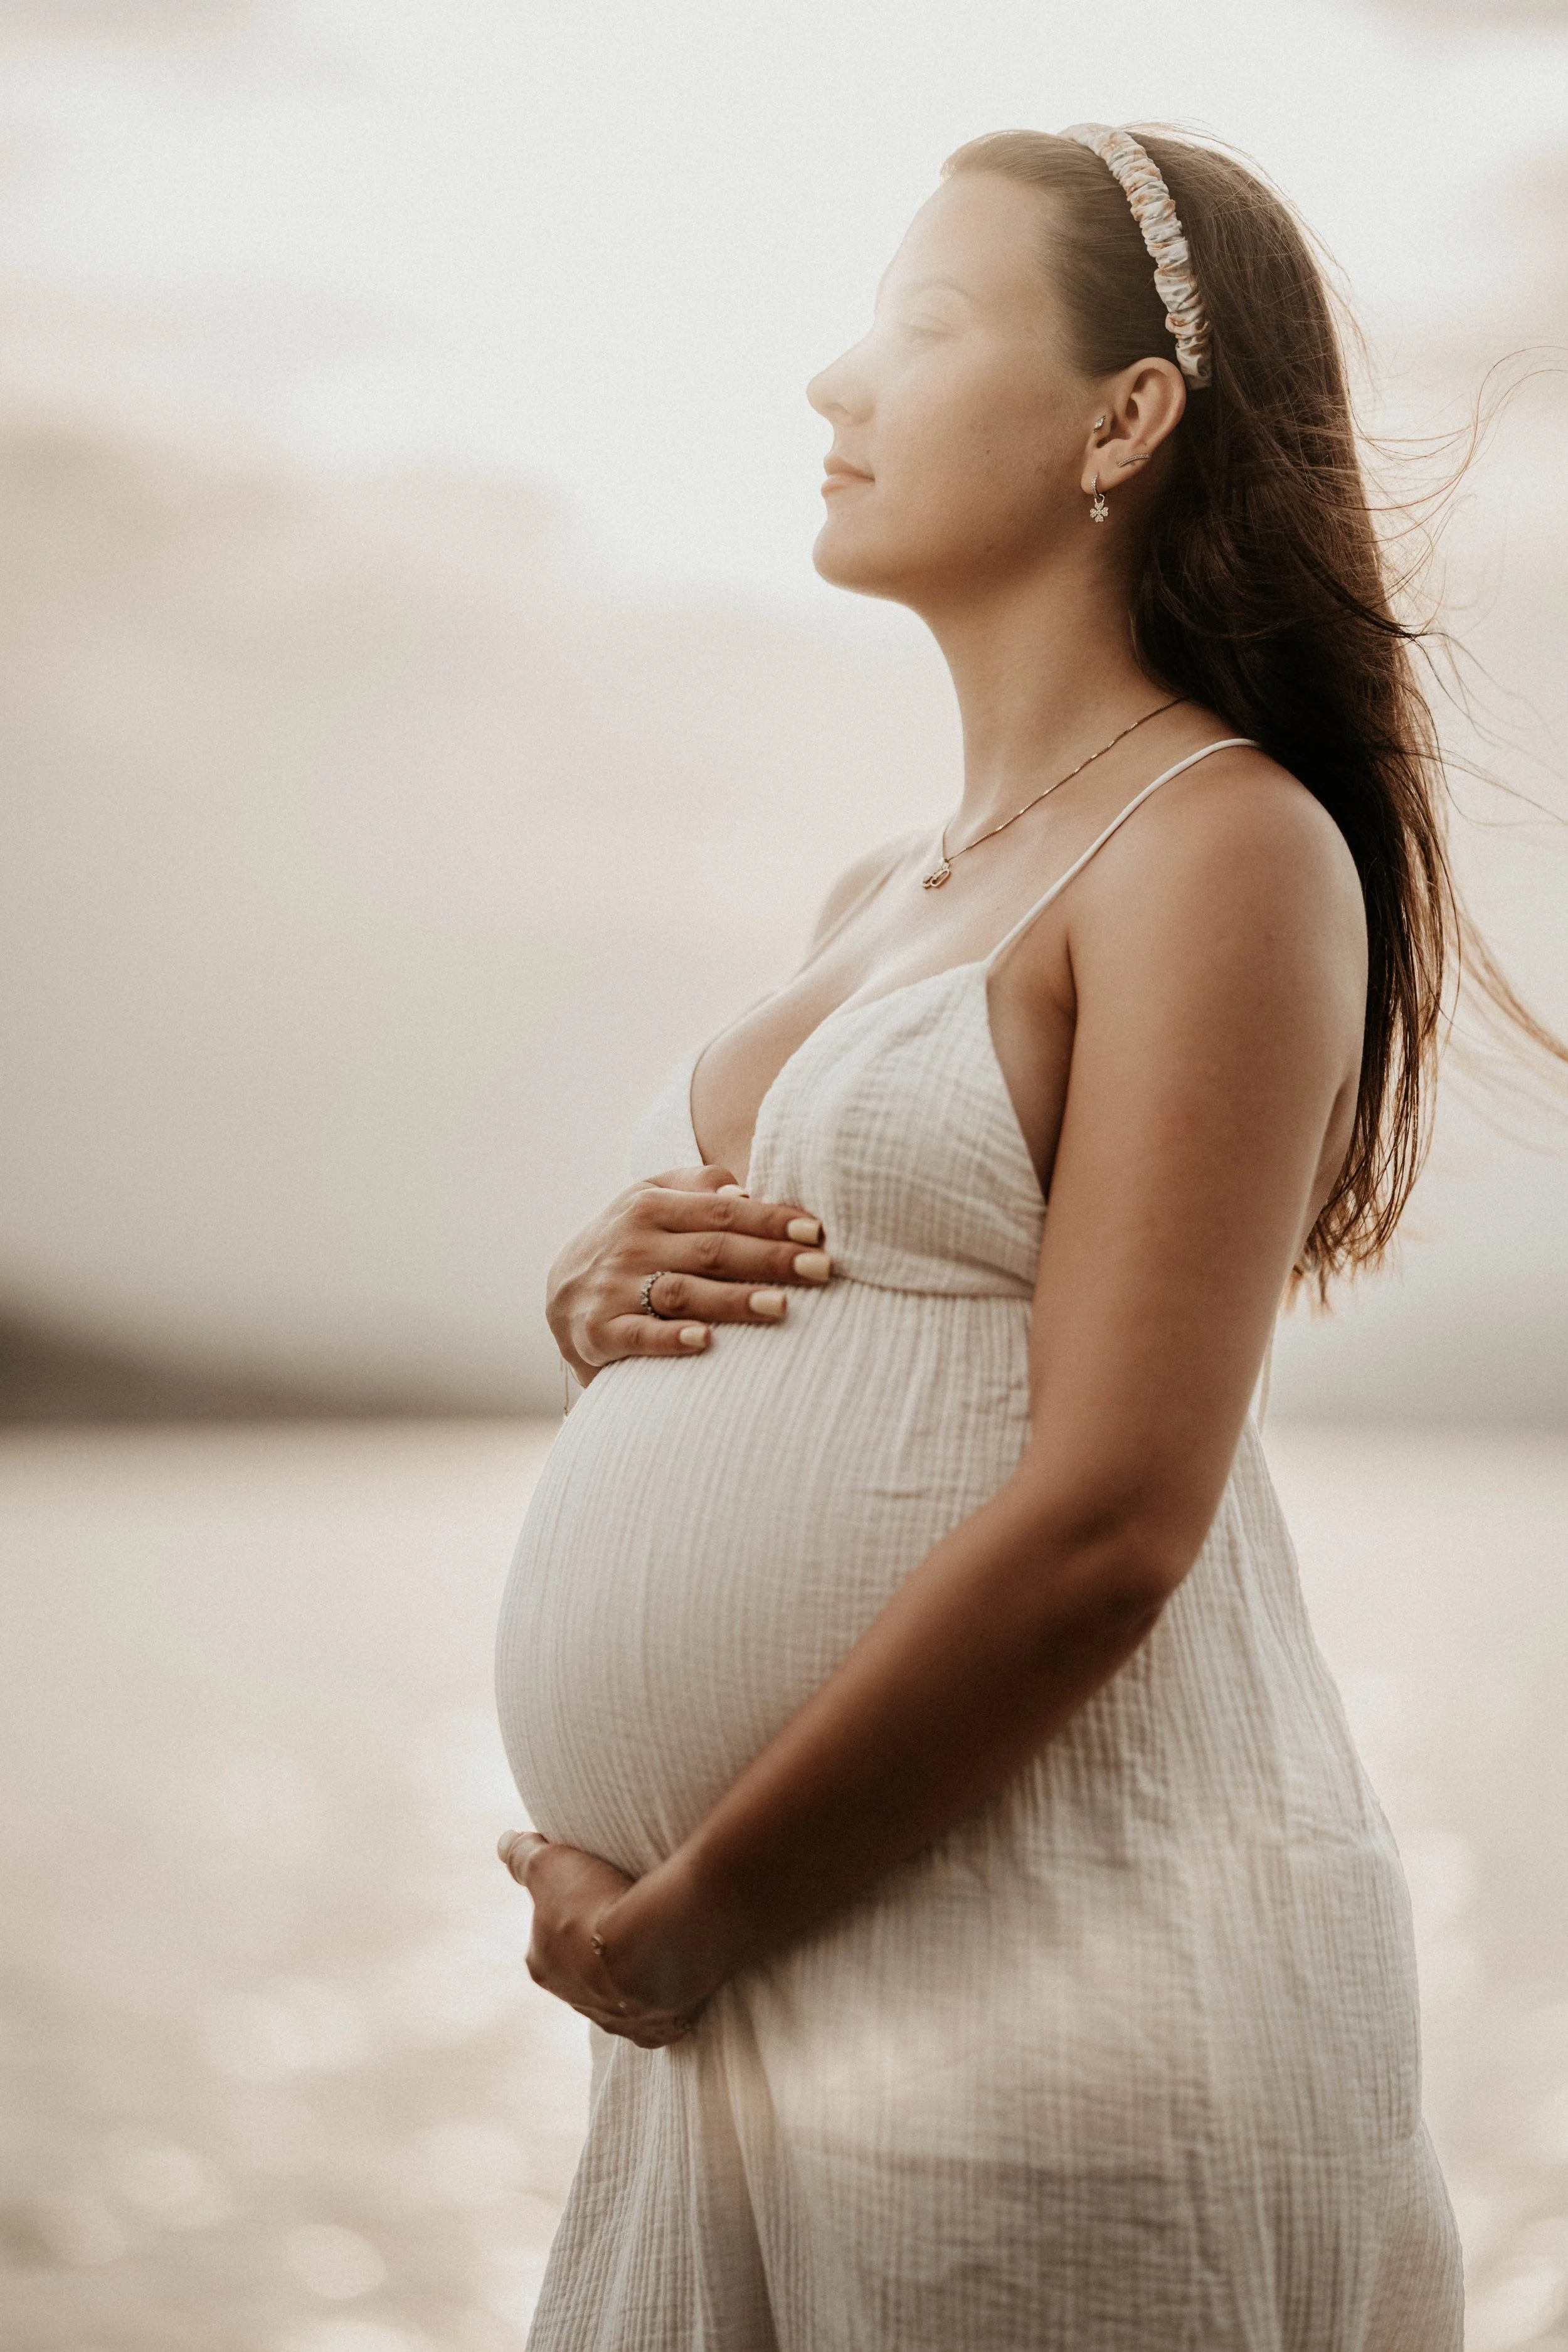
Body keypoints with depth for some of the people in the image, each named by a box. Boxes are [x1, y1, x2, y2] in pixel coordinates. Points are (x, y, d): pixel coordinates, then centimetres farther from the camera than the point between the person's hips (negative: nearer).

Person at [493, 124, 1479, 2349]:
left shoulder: (1224, 848, -11)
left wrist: (669, 1922, -13)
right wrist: (600, 1296, 0)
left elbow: (1106, 1524, -19)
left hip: (1059, 1997, -8)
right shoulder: (886, 898, 15)